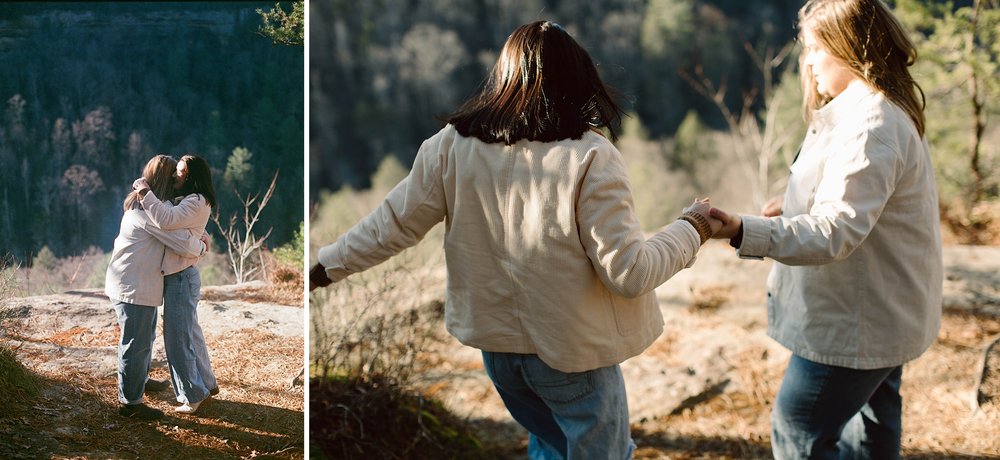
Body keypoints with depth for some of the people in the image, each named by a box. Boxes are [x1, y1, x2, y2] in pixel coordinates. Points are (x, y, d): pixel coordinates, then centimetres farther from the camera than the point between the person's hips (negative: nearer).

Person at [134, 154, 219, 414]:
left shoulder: (197, 202, -17)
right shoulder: (182, 200, 15)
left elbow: (166, 220, -31)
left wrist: (145, 193, -22)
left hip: (181, 277, -10)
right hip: (176, 276, 10)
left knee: (178, 337, -3)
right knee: (190, 334, 19)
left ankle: (193, 395, 6)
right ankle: (207, 384, 32)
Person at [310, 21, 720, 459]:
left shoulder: (453, 144, -9)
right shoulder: (589, 157, -21)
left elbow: (395, 223, -2)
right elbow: (628, 272, -20)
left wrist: (323, 267, 10)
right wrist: (692, 229, -4)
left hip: (497, 342, 5)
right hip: (572, 349, -5)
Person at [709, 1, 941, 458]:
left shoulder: (870, 125, -26)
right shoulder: (885, 110, 10)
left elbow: (837, 231, -34)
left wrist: (743, 230, -43)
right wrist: (794, 208, 5)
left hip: (857, 321, -11)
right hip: (882, 313, 11)